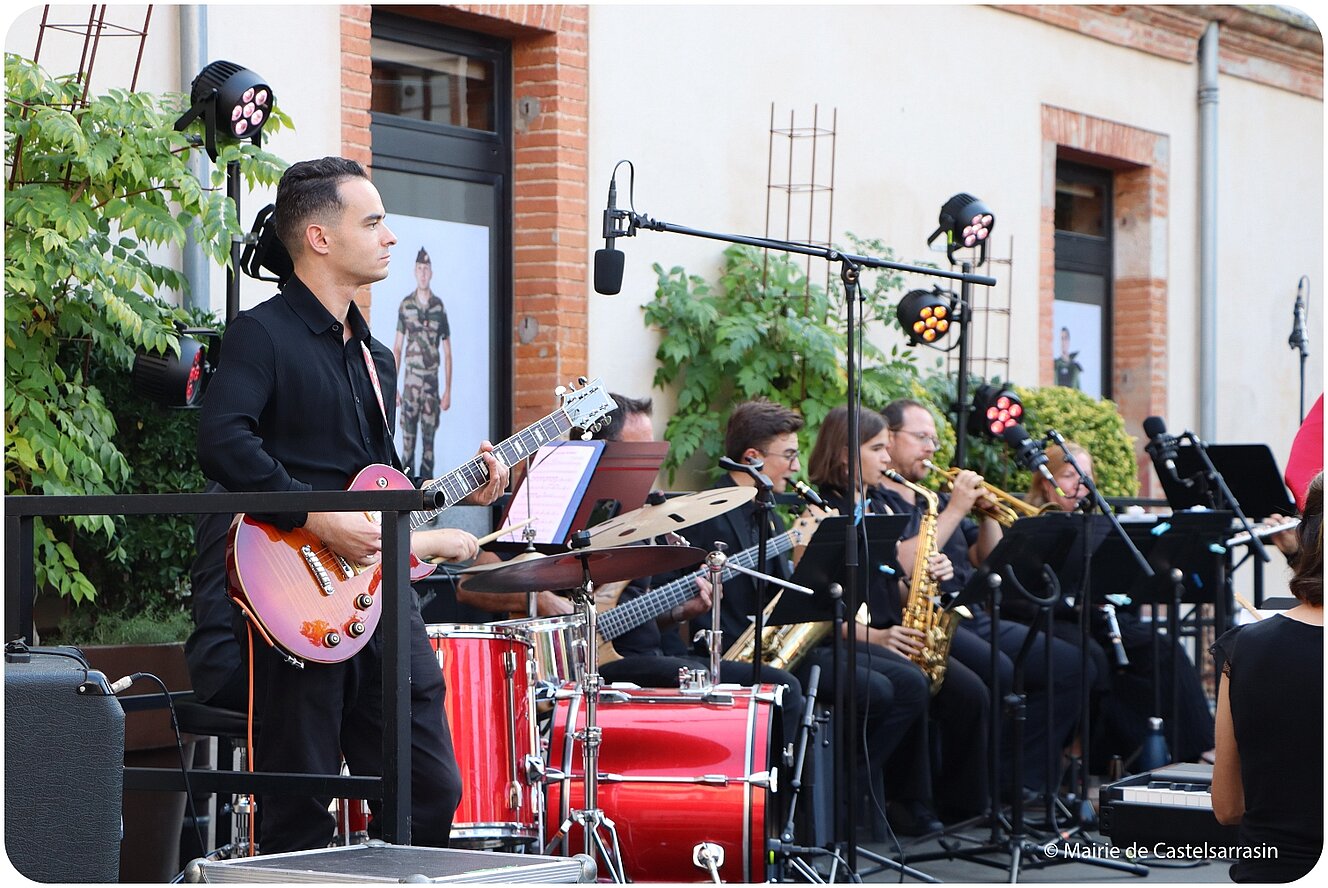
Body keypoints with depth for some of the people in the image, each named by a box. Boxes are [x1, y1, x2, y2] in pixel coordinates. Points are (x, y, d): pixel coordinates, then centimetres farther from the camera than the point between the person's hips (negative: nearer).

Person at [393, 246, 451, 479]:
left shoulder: (439, 307, 3)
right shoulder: (405, 305, 3)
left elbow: (447, 353, 6)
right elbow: (397, 348, 6)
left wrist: (448, 390, 1)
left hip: (432, 382, 1)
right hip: (411, 381, -1)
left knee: (429, 440, 4)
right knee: (408, 438, -2)